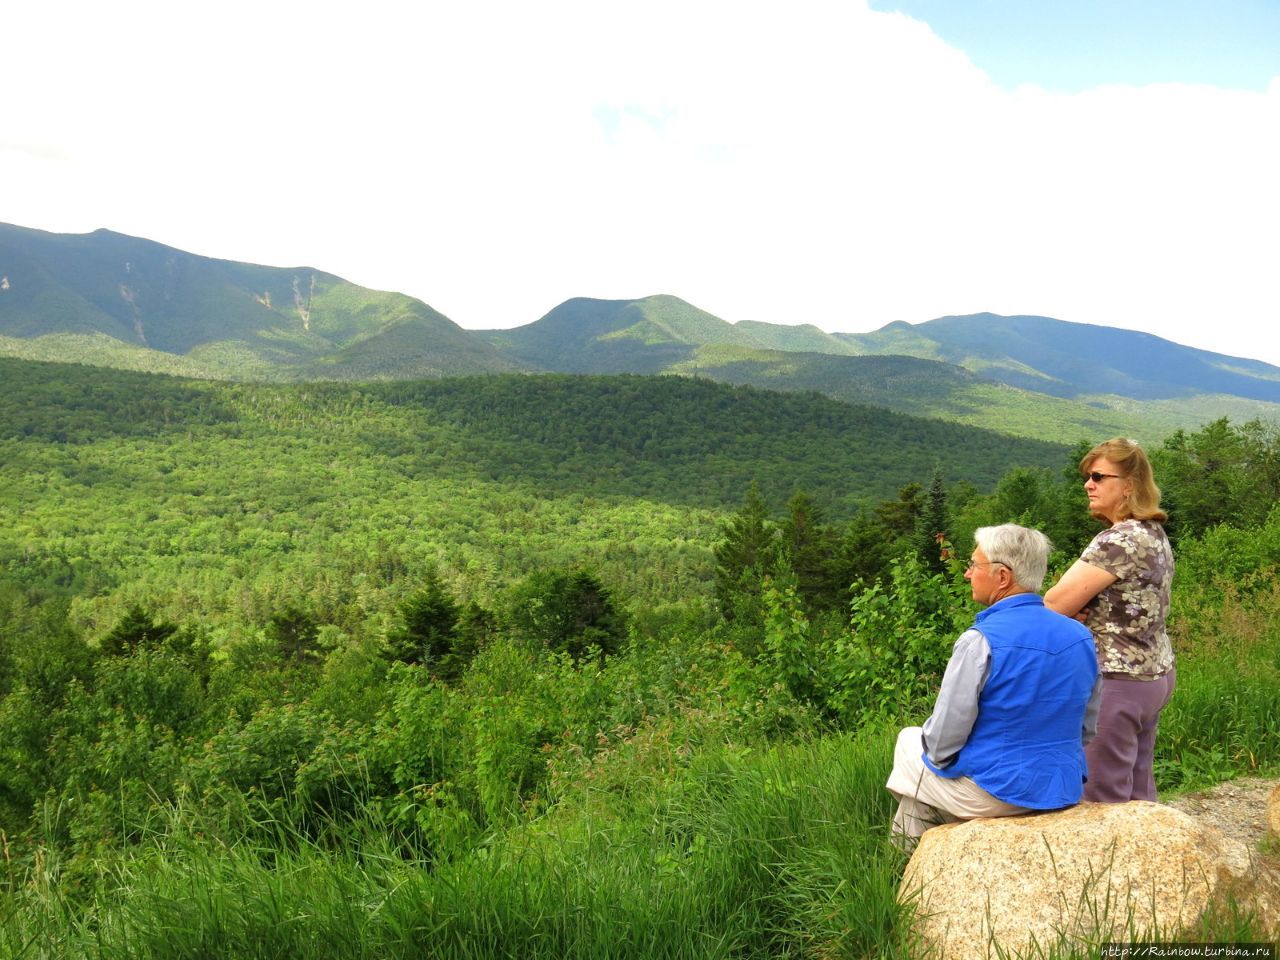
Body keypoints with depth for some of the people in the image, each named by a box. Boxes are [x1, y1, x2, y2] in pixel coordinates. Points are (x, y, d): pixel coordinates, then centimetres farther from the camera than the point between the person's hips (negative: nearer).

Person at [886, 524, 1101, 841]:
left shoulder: (980, 641, -23)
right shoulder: (1082, 636, -2)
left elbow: (942, 743, -18)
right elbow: (1086, 729, 10)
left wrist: (932, 750, 4)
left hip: (995, 794, -7)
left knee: (909, 741, 21)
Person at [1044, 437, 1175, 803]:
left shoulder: (1119, 540, -20)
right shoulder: (1154, 534, 11)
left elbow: (1054, 603, -21)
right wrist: (1076, 611, -7)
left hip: (1116, 682, -10)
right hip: (1156, 674, 10)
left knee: (1102, 799, -2)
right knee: (1137, 794, 18)